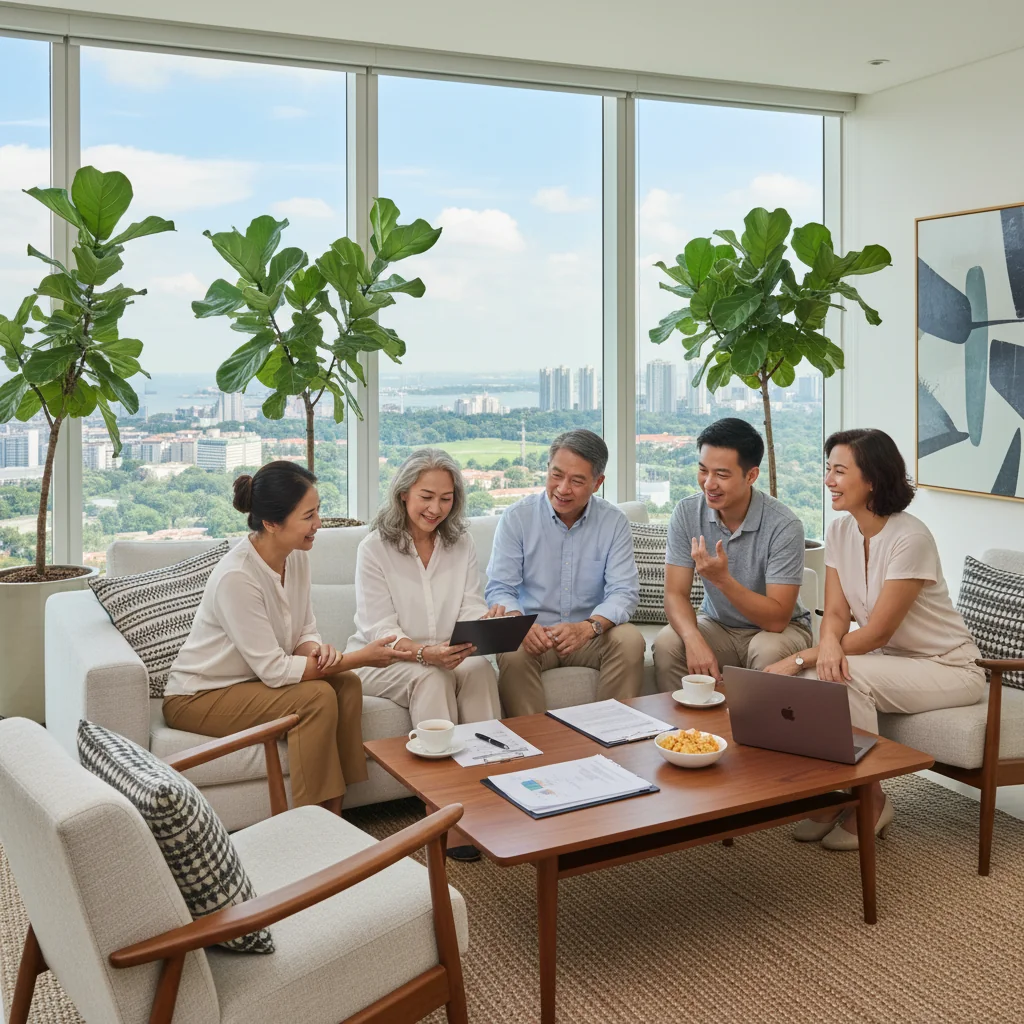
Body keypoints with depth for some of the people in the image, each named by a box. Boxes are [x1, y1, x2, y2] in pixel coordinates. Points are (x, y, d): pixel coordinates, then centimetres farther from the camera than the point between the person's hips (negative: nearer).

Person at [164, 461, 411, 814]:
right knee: (317, 697, -25)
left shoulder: (296, 556, -6)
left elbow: (305, 632, 4)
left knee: (346, 684, -14)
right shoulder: (236, 576, -30)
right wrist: (360, 658, -25)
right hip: (199, 698, -7)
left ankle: (332, 817, -10)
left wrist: (318, 650, -21)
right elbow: (273, 670, -27)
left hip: (256, 679, 8)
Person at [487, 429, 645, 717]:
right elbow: (499, 589, -7)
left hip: (591, 633, 2)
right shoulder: (517, 518, -3)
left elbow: (624, 592, -8)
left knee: (630, 640, -27)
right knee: (513, 652, -33)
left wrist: (588, 627, -30)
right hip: (533, 632, -1)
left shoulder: (614, 522, 0)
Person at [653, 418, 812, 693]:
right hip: (716, 625, 3)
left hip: (779, 628, -2)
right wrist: (694, 640, -33)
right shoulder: (687, 513, -11)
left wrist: (722, 578, -37)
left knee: (768, 651, -35)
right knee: (666, 644, -26)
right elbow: (675, 594, -12)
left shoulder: (783, 526, -22)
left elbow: (777, 619, -24)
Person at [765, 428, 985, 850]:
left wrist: (798, 659, -26)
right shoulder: (840, 531, -2)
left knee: (846, 677, -30)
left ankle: (870, 803, -10)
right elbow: (836, 612, -5)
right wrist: (828, 643, -29)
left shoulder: (909, 538, -24)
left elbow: (877, 632, -23)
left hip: (948, 669, -6)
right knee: (817, 679, -21)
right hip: (890, 661, 6)